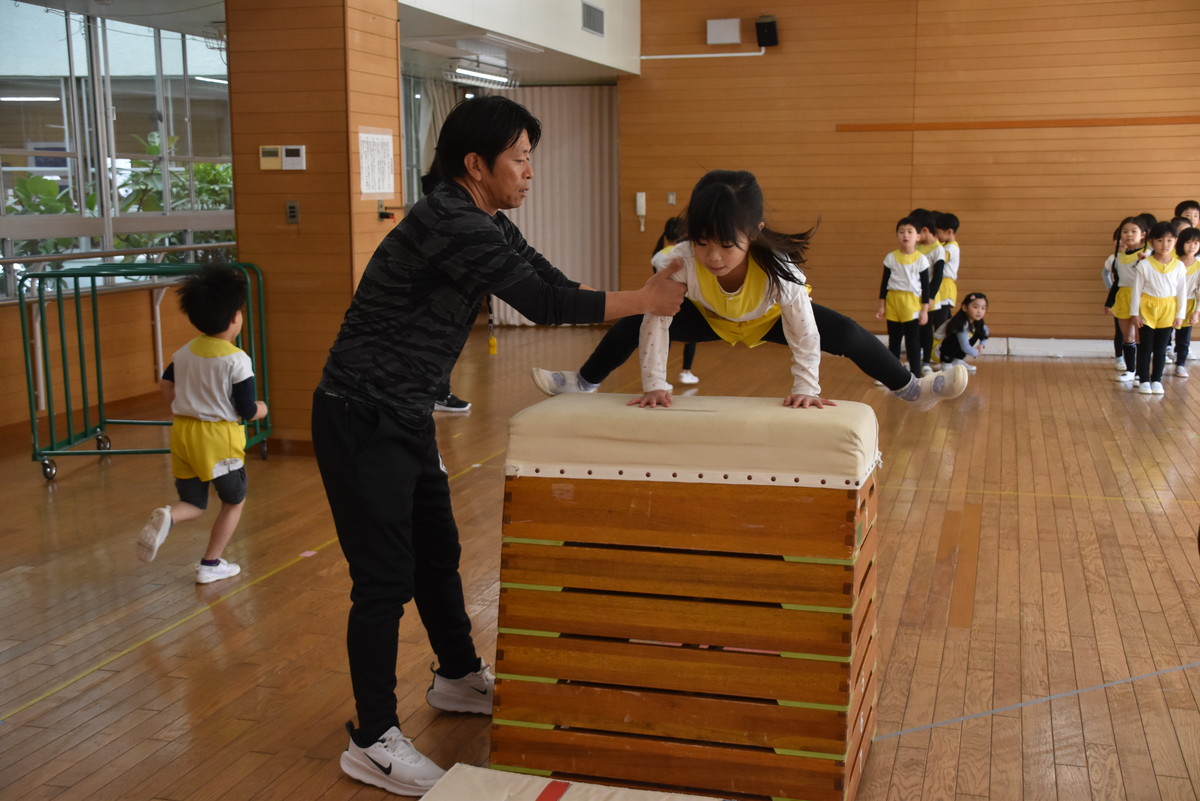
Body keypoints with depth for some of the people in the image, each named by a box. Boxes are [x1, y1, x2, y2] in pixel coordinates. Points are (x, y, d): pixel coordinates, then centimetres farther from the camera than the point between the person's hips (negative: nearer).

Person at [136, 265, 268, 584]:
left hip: (183, 432, 5)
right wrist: (262, 410, 8)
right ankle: (210, 564, 16)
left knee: (194, 503, 16)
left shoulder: (185, 352, 4)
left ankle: (166, 517, -18)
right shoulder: (237, 360, -14)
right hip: (220, 438, -5)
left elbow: (165, 386, 11)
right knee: (234, 501, 17)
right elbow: (247, 410, -13)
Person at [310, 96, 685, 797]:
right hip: (362, 422, -10)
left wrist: (649, 298, -1)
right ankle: (374, 741, 7)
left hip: (408, 418, 10)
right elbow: (542, 303, -23)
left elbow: (553, 284, 8)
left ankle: (459, 677, 40)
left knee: (438, 553, 20)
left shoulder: (487, 224, 9)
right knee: (386, 577, -5)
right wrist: (644, 301, -13)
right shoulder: (448, 224, -23)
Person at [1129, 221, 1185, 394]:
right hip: (1147, 309, -2)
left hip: (1168, 311, 2)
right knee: (1145, 347, 3)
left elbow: (1182, 292, 3)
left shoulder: (1178, 266, -2)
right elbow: (1136, 290, -5)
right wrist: (1134, 313, -7)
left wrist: (1180, 315, 2)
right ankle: (1144, 380, 12)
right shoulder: (1144, 265, -9)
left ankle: (1156, 380, 17)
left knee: (1161, 348, 9)